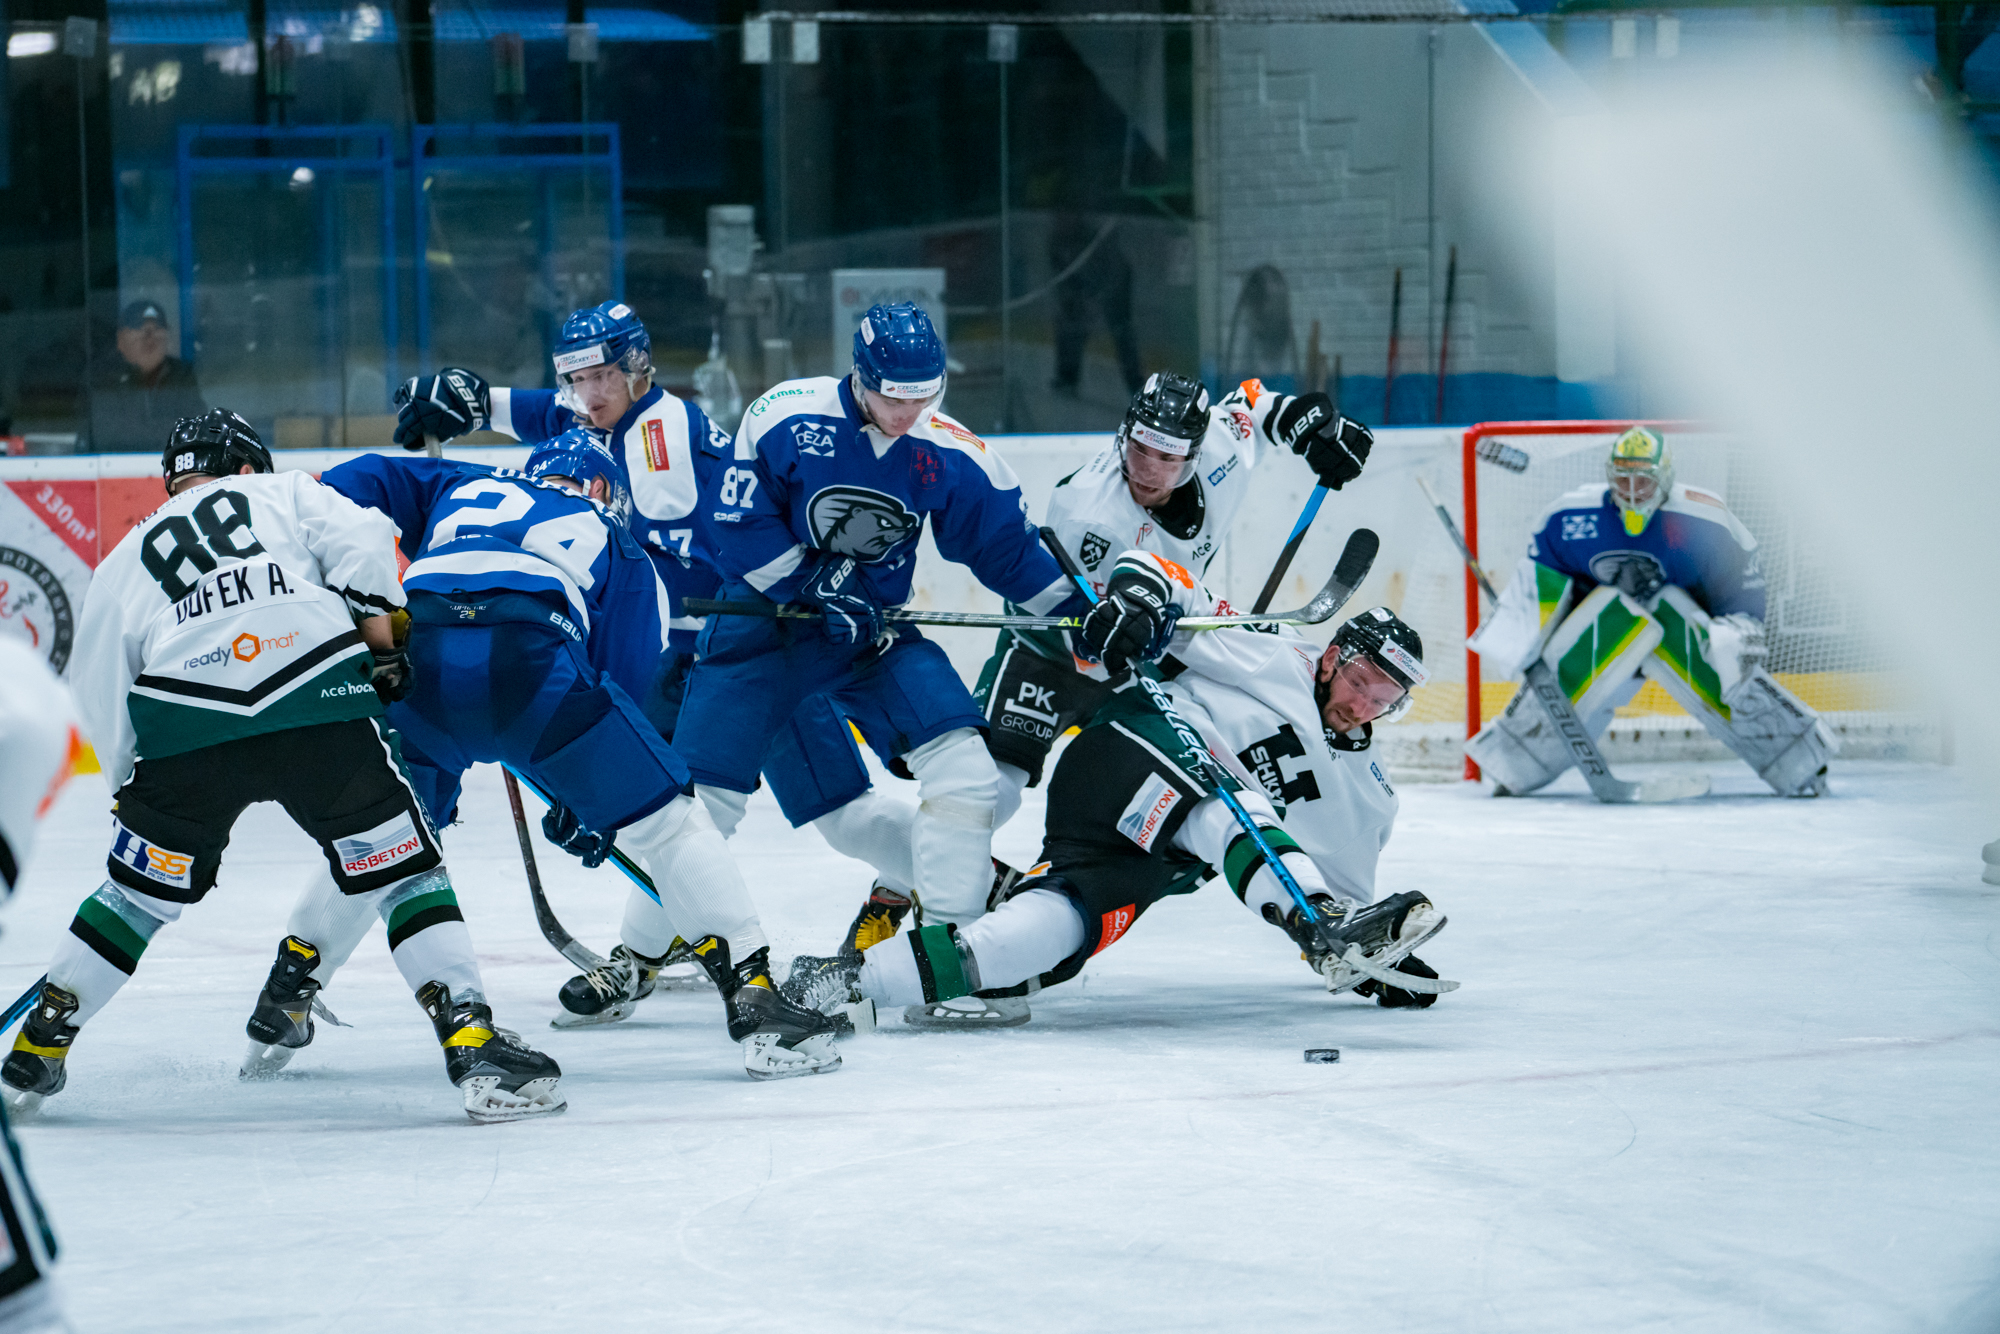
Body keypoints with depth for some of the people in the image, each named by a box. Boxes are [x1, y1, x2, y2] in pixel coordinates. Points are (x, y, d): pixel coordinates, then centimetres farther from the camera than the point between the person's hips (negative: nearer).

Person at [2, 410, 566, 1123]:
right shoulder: (285, 492, 26)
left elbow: (99, 696, 25)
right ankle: (474, 1045, -4)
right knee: (403, 872, 7)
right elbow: (358, 538, 6)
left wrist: (133, 792, 32)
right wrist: (380, 635, 7)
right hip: (321, 705, -2)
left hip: (186, 726, 2)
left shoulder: (123, 561, 31)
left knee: (140, 890, 21)